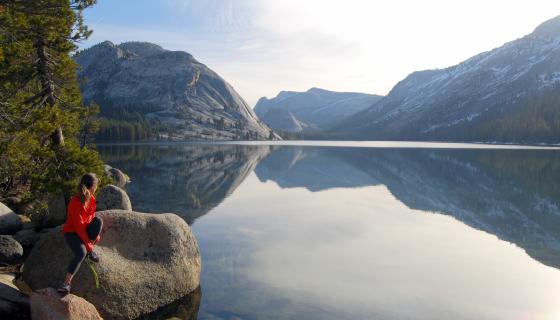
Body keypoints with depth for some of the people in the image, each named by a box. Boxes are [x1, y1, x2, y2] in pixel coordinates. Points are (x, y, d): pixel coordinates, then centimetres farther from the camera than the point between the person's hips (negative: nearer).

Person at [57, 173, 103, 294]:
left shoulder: (91, 198, -3)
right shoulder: (75, 202, -26)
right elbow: (78, 226, -23)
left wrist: (95, 234, -3)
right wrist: (87, 243, -19)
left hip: (85, 229, 6)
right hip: (72, 233, -6)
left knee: (98, 220, -25)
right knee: (81, 253, -33)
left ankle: (89, 251, -7)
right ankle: (66, 282, -23)